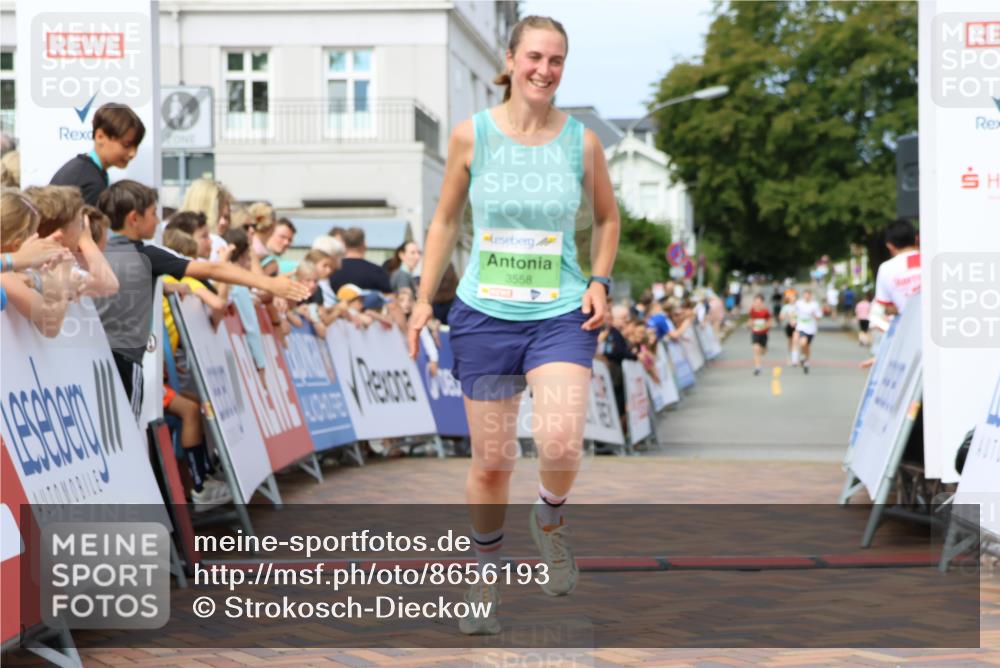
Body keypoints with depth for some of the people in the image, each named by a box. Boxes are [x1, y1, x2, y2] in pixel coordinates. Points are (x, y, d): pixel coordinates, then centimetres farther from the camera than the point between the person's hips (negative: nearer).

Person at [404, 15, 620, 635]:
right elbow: (446, 220, 11)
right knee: (491, 463, 5)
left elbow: (607, 218, 16)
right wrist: (424, 299, 6)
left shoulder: (582, 141, 0)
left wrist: (600, 281, 2)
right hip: (485, 315, 1)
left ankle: (550, 518, 13)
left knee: (561, 445, -22)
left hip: (562, 314, 0)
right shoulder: (471, 135, 0)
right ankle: (486, 580, 27)